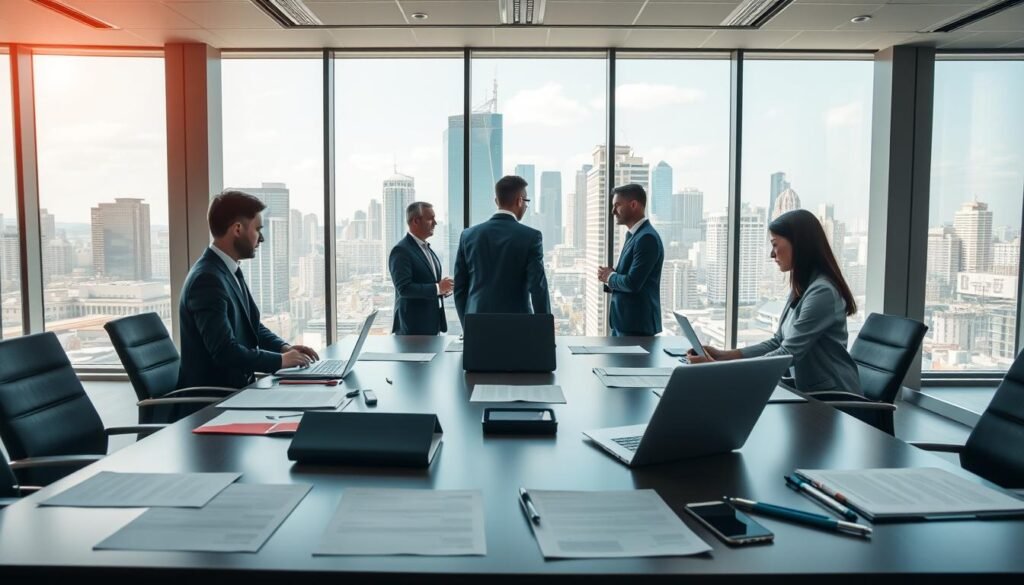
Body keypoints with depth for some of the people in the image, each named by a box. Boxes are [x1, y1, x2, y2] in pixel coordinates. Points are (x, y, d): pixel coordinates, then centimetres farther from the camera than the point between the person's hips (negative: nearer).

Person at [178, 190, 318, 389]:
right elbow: (225, 351, -26)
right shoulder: (207, 278, -21)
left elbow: (251, 326, 16)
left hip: (233, 386, 8)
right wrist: (280, 360, -16)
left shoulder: (230, 270, 9)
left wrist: (284, 347, 0)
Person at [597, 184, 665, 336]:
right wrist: (609, 275, -2)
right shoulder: (633, 234, 13)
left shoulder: (647, 237, -19)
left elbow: (632, 283, -25)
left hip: (637, 325, -9)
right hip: (622, 321, 9)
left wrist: (610, 276, -6)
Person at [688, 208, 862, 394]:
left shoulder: (822, 292, -18)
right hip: (810, 392, 7)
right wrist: (724, 355, -2)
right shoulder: (802, 288, 10)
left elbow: (788, 354, -22)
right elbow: (779, 343, 8)